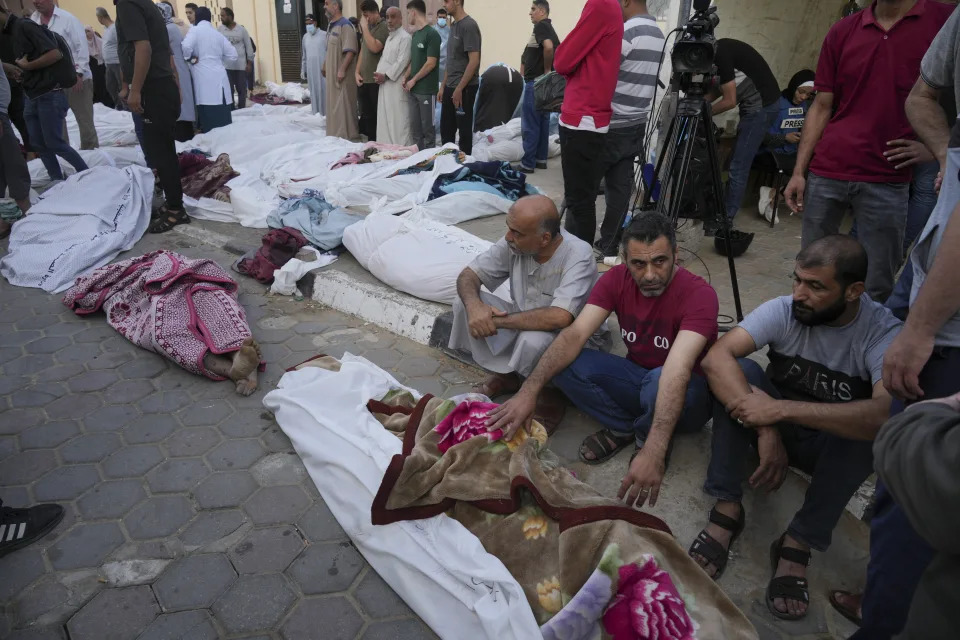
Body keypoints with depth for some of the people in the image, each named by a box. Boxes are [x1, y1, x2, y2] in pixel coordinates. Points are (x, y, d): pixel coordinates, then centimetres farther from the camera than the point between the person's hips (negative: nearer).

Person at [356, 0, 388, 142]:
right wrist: (357, 72, 10)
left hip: (376, 81, -8)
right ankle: (371, 142, 19)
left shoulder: (384, 27, -8)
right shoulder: (367, 27, 16)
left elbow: (374, 48, -22)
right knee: (366, 115, 11)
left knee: (378, 115, -1)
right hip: (363, 80, 8)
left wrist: (365, 27, -14)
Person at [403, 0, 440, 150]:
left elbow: (431, 63, -15)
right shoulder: (415, 34, 13)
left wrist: (413, 80, -10)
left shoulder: (432, 34, -11)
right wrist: (406, 77, 5)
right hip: (413, 89, 8)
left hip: (426, 90, -8)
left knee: (427, 127, 0)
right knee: (415, 126, 10)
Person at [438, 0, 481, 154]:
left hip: (465, 88, -8)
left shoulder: (469, 25, -12)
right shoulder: (453, 25, 14)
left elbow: (474, 61, -18)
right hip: (450, 87, 8)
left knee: (464, 130, 1)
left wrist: (459, 89, -18)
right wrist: (443, 87, 15)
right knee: (446, 130, 11)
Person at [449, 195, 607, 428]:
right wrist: (473, 305, -31)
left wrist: (498, 321, -32)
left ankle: (551, 399, -6)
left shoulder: (578, 255, -29)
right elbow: (468, 276, -7)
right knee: (464, 303, -12)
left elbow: (559, 318, -41)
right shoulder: (514, 243, -13)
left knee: (534, 341, -38)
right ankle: (506, 376, 4)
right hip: (525, 323, 6)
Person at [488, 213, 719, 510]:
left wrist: (653, 451, -52)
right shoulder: (616, 279, -13)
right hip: (637, 378, 4)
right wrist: (528, 391, -39)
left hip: (685, 393, -4)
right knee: (564, 363, -20)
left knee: (658, 382, -40)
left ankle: (645, 435, -6)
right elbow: (575, 334, -24)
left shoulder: (699, 294, -27)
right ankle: (622, 426, -1)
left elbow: (677, 370, -41)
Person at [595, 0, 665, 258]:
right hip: (637, 125, 9)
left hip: (612, 125, -9)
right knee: (621, 187, 9)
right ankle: (609, 246, 13)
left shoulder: (628, 30, -15)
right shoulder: (658, 34, 14)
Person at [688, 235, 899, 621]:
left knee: (871, 429, -33)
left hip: (836, 445, -1)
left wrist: (783, 409, -44)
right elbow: (716, 356, -32)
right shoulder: (783, 310, -18)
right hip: (777, 424, 1)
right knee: (738, 371, -25)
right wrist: (765, 428, -41)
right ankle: (727, 509, -23)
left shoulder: (884, 333, -22)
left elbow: (884, 414, -40)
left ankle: (799, 543, -21)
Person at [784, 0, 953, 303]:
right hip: (825, 173, 2)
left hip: (888, 181, -2)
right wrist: (798, 171, 2)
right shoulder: (842, 32, 8)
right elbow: (821, 108, 8)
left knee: (876, 287, 2)